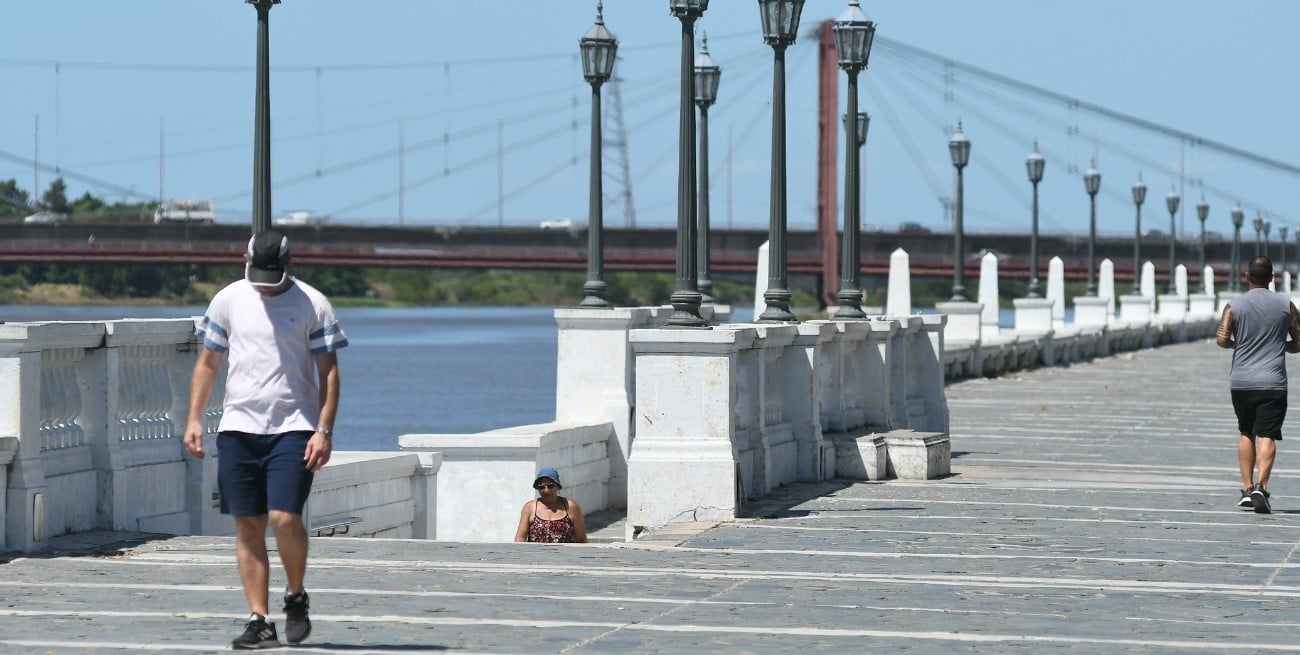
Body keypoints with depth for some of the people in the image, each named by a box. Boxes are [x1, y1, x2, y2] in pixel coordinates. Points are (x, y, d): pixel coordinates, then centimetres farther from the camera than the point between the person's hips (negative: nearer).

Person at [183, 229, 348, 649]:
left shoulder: (312, 304, 0)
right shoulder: (228, 300, 8)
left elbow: (329, 372, 0)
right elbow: (207, 362, 15)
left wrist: (324, 431, -8)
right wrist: (194, 419, 7)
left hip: (294, 427, -3)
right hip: (239, 426, 3)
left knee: (284, 517, -15)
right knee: (248, 526, 1)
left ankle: (296, 597, 10)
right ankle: (259, 621, 6)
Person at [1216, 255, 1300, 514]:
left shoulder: (1234, 306, 2)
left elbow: (1222, 339, -9)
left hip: (1240, 382, 1)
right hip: (1273, 383, -1)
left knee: (1246, 433, 17)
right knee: (1267, 436, -6)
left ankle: (1247, 488, 13)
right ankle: (1261, 486, -24)